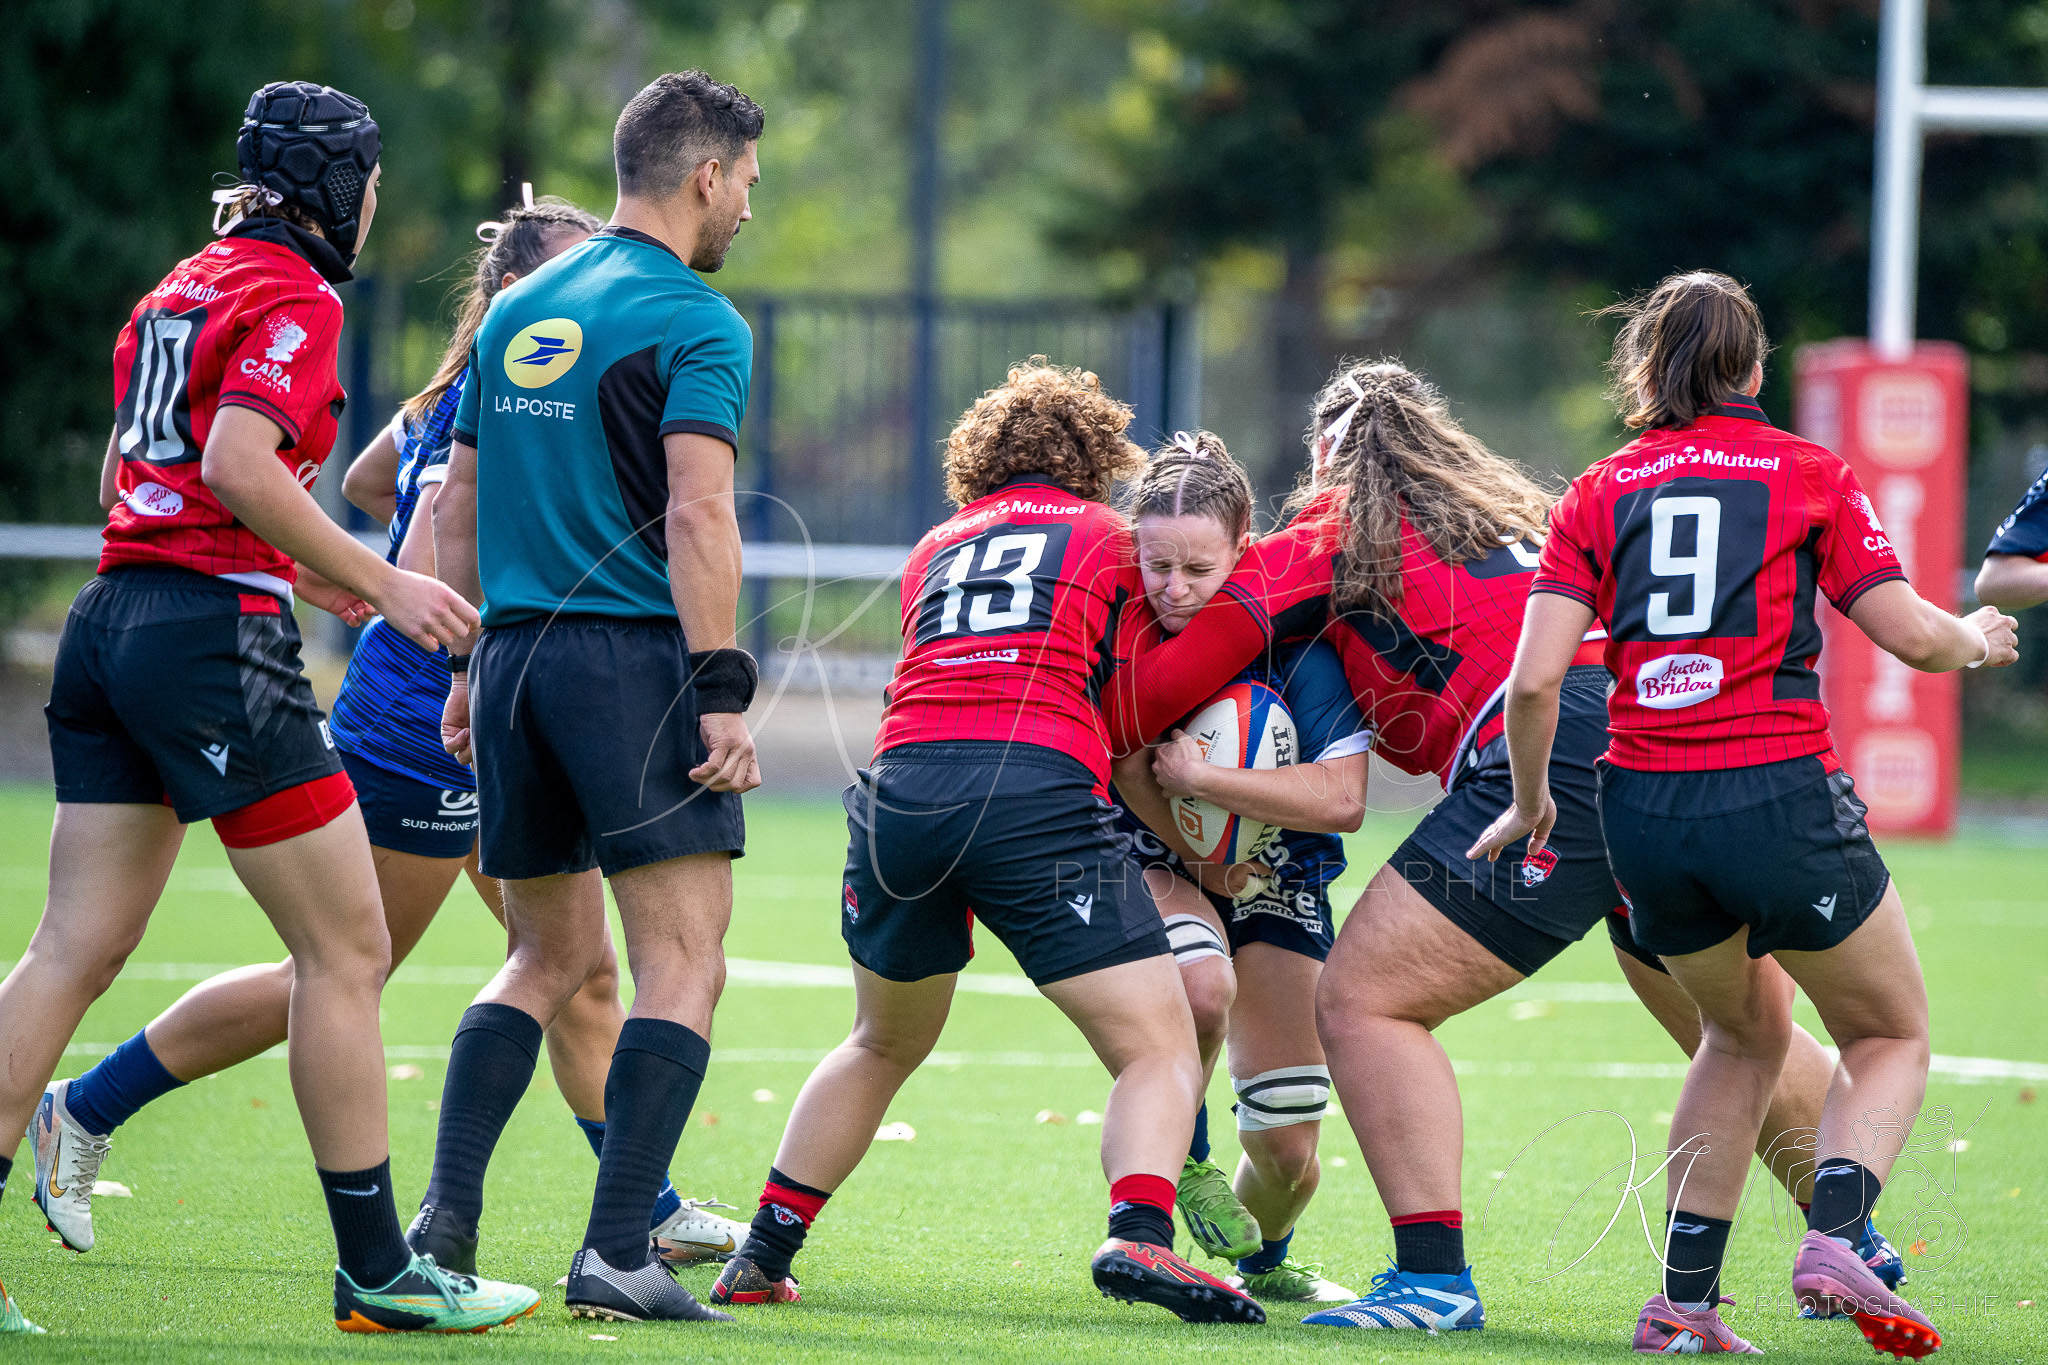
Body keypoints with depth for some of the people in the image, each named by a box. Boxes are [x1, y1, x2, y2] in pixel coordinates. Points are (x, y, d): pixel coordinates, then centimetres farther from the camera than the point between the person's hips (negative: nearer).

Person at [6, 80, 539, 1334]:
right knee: (347, 949, -1)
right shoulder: (297, 300, -8)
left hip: (110, 620, 9)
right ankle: (377, 1271, 1)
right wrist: (376, 582, -16)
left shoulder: (183, 289, 19)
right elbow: (238, 467, -22)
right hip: (218, 637, -9)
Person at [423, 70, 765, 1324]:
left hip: (517, 656, 7)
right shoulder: (694, 322, -7)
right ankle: (617, 1253, -13)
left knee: (549, 956, 17)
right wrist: (723, 694, -16)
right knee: (683, 963, -4)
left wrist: (469, 667, 24)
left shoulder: (518, 313, 15)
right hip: (635, 657, -7)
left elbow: (457, 505, 18)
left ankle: (446, 1214, 5)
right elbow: (697, 518, -16)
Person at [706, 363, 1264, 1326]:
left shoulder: (936, 548, 29)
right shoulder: (1109, 536, 18)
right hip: (1038, 792, -5)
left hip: (901, 780, 5)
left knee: (883, 1045, 26)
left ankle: (761, 1256, 27)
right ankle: (1137, 1237, -26)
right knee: (1159, 1048, -1)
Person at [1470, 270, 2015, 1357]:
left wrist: (1530, 802, 14)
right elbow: (1908, 634, 0)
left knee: (1745, 1035, 26)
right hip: (1780, 797, -3)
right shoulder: (1808, 473, 3)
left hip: (1644, 813, 3)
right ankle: (1833, 1238, -11)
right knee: (1891, 1035, 15)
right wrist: (1974, 639, 22)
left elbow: (1535, 677, -1)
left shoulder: (1601, 492, 8)